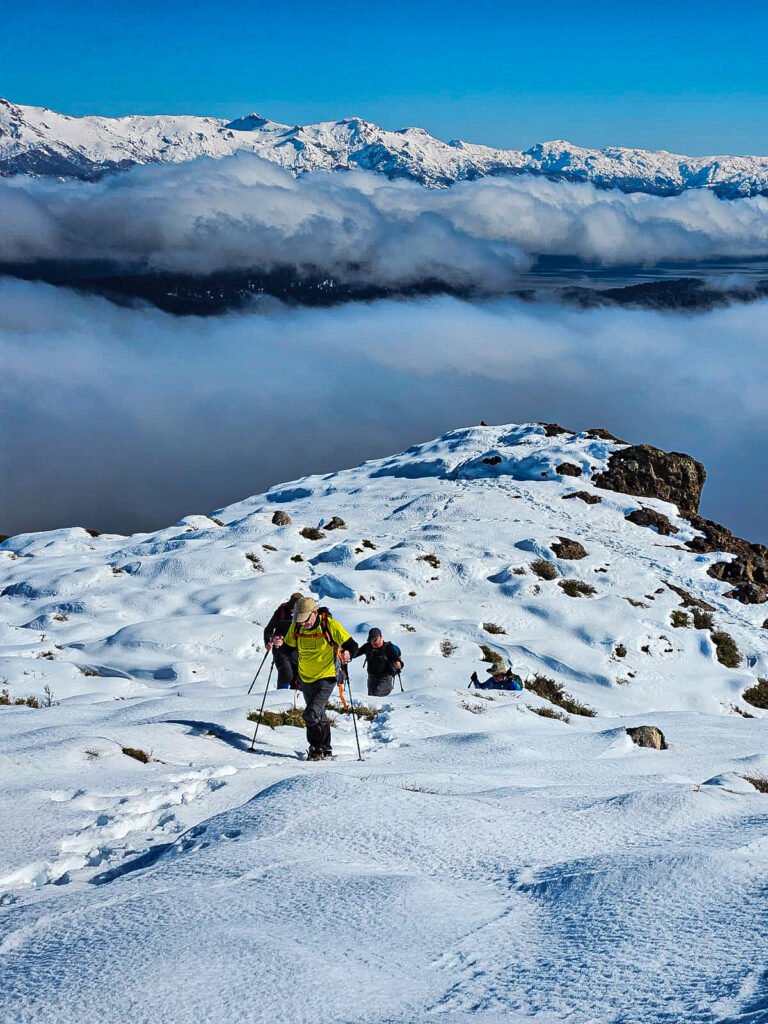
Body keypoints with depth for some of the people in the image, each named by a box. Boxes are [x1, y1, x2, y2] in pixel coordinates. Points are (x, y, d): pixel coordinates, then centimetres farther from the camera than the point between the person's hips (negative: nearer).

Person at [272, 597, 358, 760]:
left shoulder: (329, 624, -20)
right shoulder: (296, 626, -7)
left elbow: (352, 645, -17)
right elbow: (289, 648, 7)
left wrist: (347, 653, -40)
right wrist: (280, 644, -15)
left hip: (326, 676, -6)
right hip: (305, 678, 6)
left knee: (311, 714, -17)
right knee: (319, 714, 19)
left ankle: (316, 749, -1)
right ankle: (326, 750, 33)